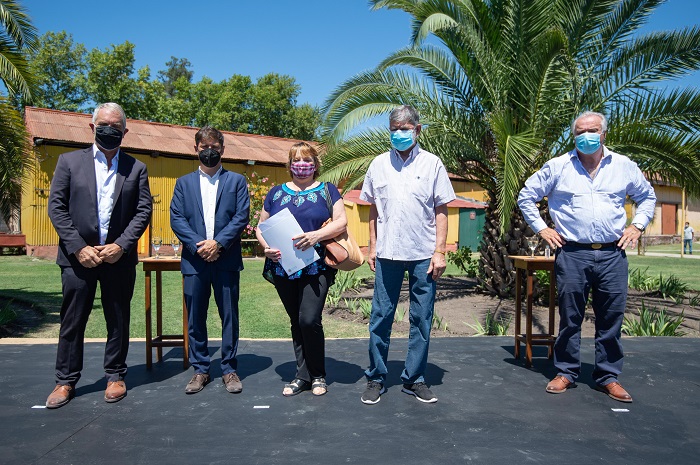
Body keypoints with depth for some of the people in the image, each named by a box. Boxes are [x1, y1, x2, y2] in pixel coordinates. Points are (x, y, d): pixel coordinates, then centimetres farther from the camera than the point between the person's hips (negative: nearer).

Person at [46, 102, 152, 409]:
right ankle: (66, 380, 21)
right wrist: (78, 248, -10)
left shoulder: (136, 168, 7)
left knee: (118, 320, 9)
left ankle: (115, 376, 24)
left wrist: (121, 245, -11)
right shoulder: (69, 162, 5)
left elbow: (144, 211, 1)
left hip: (119, 257, 1)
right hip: (79, 256, 0)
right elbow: (56, 207, 0)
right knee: (72, 320, 7)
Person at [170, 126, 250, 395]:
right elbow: (176, 219, 3)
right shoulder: (184, 183, 14)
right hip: (194, 261, 2)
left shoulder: (236, 181, 9)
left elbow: (242, 217, -1)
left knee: (230, 316, 4)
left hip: (227, 260, -1)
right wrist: (198, 244, -12)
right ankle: (200, 370, 19)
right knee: (195, 318, 7)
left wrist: (218, 243, -13)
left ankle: (229, 369, 16)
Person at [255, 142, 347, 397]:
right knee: (296, 322, 10)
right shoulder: (276, 192, 14)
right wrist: (266, 247, -7)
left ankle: (317, 375, 9)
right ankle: (303, 375, 23)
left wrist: (317, 235, -21)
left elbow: (341, 221, -4)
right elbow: (261, 226, 14)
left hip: (316, 267, -3)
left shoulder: (327, 190, 6)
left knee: (309, 319, -12)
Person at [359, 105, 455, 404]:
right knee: (381, 317, 4)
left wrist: (439, 251, -4)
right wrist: (372, 248, 7)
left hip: (423, 255, -1)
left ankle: (414, 379, 18)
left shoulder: (432, 164, 4)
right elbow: (373, 209, 12)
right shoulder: (379, 164, 9)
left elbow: (441, 210, 3)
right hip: (387, 253, 1)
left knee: (421, 320, 5)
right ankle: (376, 378, 17)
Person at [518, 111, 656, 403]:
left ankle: (608, 376, 20)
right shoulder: (558, 166, 3)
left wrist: (637, 226, 9)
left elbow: (647, 196, 23)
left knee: (611, 318, 6)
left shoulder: (624, 166, 9)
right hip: (572, 253, -2)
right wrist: (541, 228, 3)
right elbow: (526, 196, 10)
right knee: (570, 316, 5)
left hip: (612, 254, 2)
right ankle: (566, 372, 18)